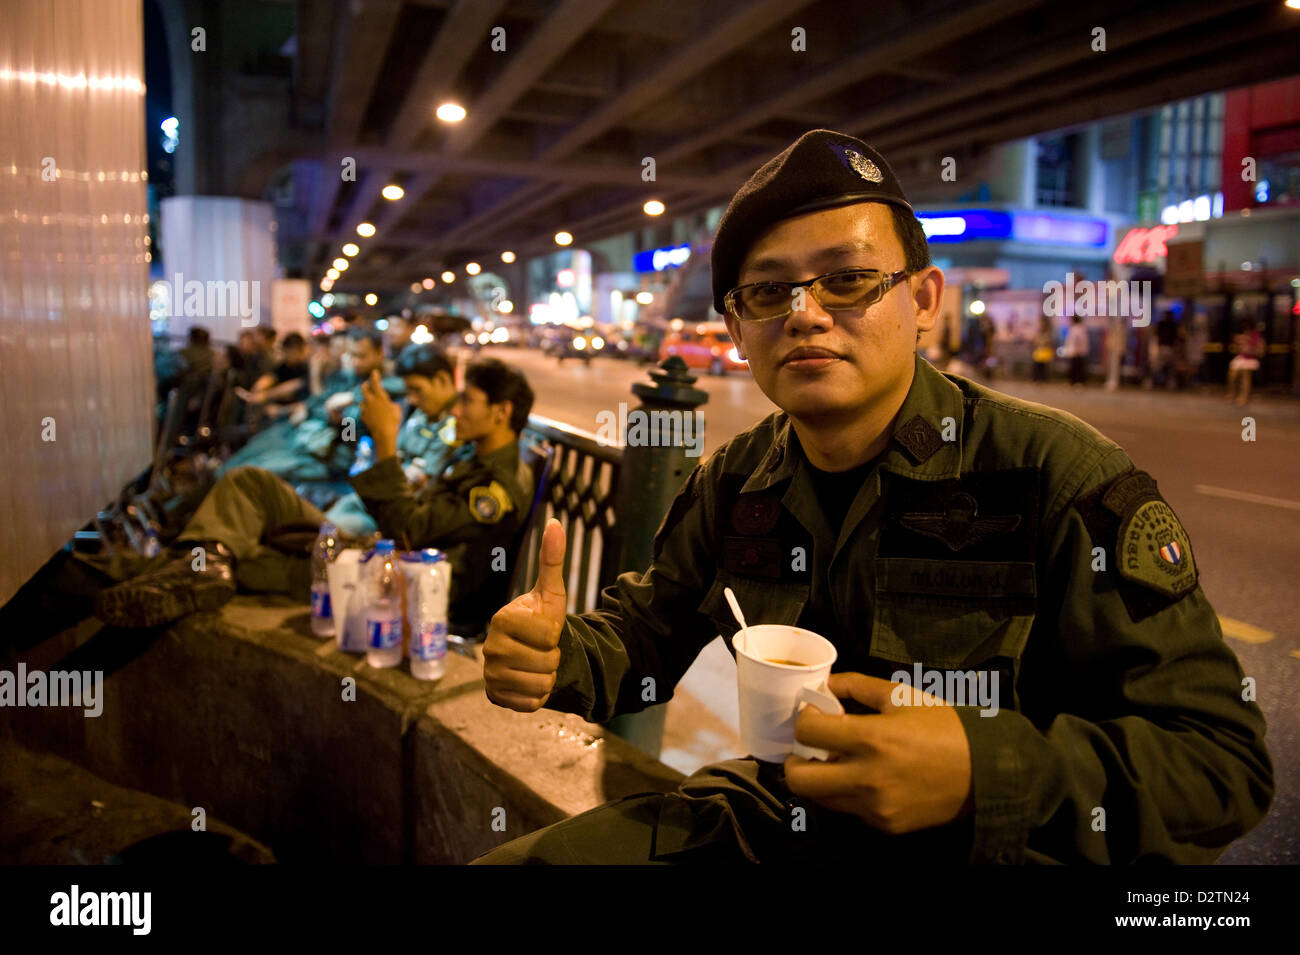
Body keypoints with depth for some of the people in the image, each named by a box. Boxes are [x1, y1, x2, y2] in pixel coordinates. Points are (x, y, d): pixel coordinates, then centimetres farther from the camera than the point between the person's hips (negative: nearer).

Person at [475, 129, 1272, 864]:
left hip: (990, 846, -2)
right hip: (773, 820, 4)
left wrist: (988, 771, -35)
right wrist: (556, 657, -16)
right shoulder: (735, 480, 1)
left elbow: (1222, 758, -17)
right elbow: (644, 628, 8)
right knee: (515, 858, -9)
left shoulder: (1060, 478, -16)